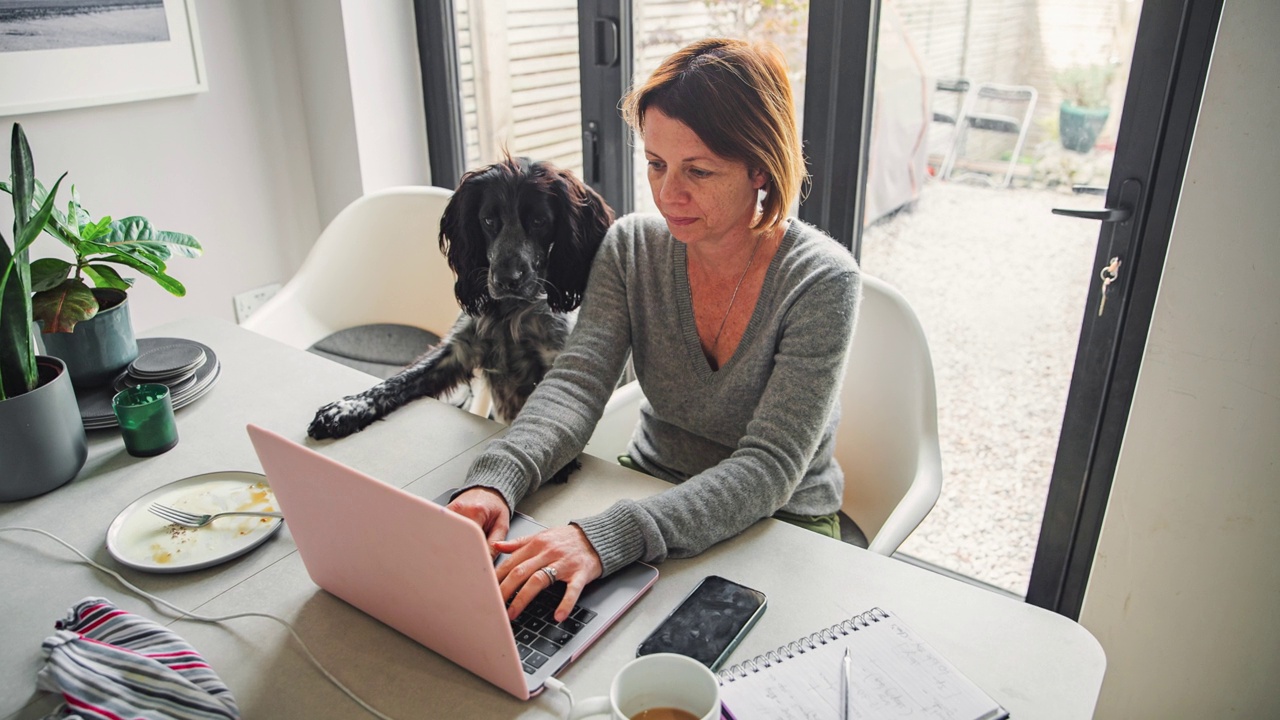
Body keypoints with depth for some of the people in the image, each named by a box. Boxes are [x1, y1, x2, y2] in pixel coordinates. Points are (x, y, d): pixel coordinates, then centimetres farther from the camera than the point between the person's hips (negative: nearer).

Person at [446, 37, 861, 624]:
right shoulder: (631, 247, -7)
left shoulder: (821, 281, -21)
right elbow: (576, 384, -16)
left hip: (780, 526, -3)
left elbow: (769, 468, -27)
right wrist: (496, 479, -37)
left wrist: (609, 535, -41)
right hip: (651, 485, 4)